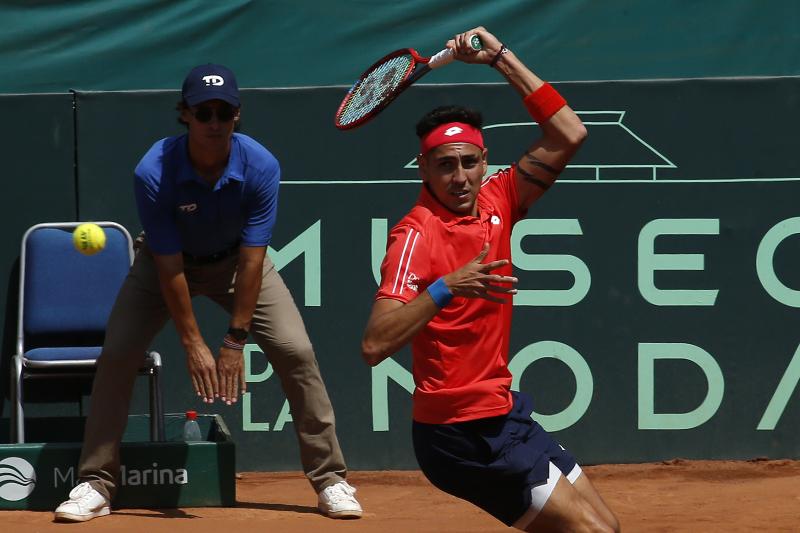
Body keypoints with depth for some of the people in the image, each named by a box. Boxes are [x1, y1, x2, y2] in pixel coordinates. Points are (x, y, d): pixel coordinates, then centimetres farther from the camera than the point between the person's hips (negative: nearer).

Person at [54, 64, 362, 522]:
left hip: (235, 259, 1)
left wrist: (236, 340, -25)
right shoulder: (154, 173, -32)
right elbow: (170, 268, -26)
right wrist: (193, 344, -25)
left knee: (295, 352, -13)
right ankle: (96, 485, -3)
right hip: (168, 261, -1)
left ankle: (330, 479, -2)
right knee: (117, 354, -15)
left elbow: (252, 260, -25)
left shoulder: (261, 167, -29)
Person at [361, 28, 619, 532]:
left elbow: (569, 134, 7)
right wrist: (444, 290, -40)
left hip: (502, 414, 9)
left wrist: (502, 58, 2)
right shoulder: (416, 234, -18)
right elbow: (374, 346, -29)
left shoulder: (493, 203, 4)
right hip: (462, 432, -9)